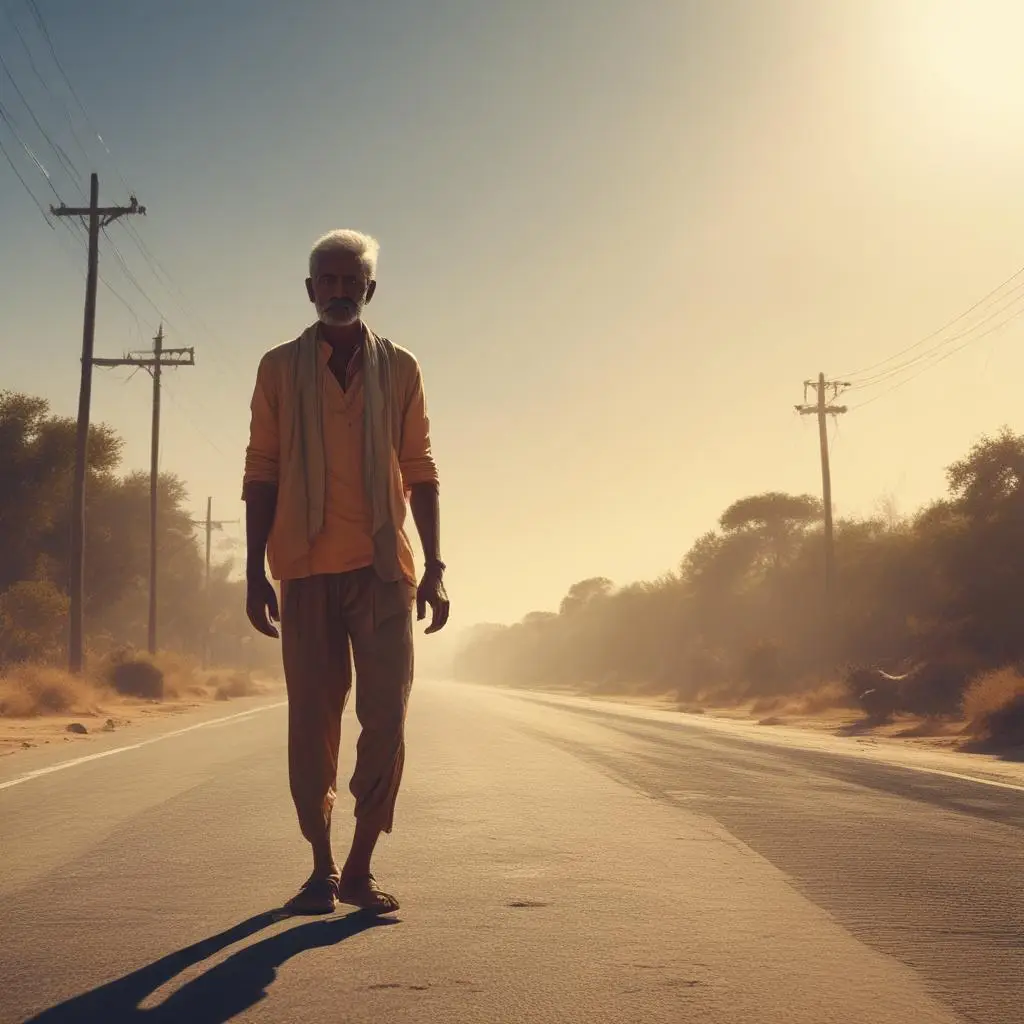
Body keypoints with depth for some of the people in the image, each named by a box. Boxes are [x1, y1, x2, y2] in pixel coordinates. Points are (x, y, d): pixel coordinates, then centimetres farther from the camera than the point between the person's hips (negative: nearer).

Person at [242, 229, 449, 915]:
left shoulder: (400, 369, 10)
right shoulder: (280, 368, 9)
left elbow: (420, 473, 8)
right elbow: (261, 473, 6)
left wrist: (435, 567, 0)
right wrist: (255, 570, -1)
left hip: (383, 568, 0)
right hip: (305, 569, 0)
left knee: (386, 718, -4)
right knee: (312, 721, 2)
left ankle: (360, 867, 7)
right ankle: (323, 869, 13)